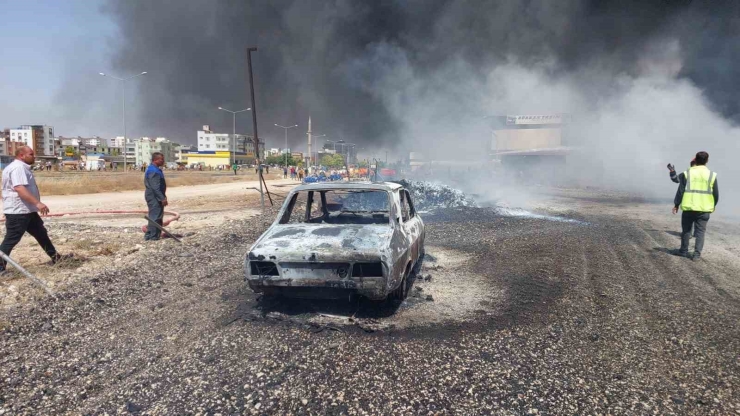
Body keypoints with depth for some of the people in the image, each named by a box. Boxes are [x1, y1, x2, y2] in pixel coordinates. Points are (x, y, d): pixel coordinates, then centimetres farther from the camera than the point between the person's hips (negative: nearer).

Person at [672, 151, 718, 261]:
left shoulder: (688, 173, -3)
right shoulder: (711, 175, 0)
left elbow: (680, 190, -2)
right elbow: (716, 194, 5)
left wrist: (676, 204, 7)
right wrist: (713, 206, 20)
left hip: (688, 207, 0)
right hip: (704, 209, 0)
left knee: (686, 230, 12)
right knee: (700, 231, 5)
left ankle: (684, 251, 21)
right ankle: (697, 254, 2)